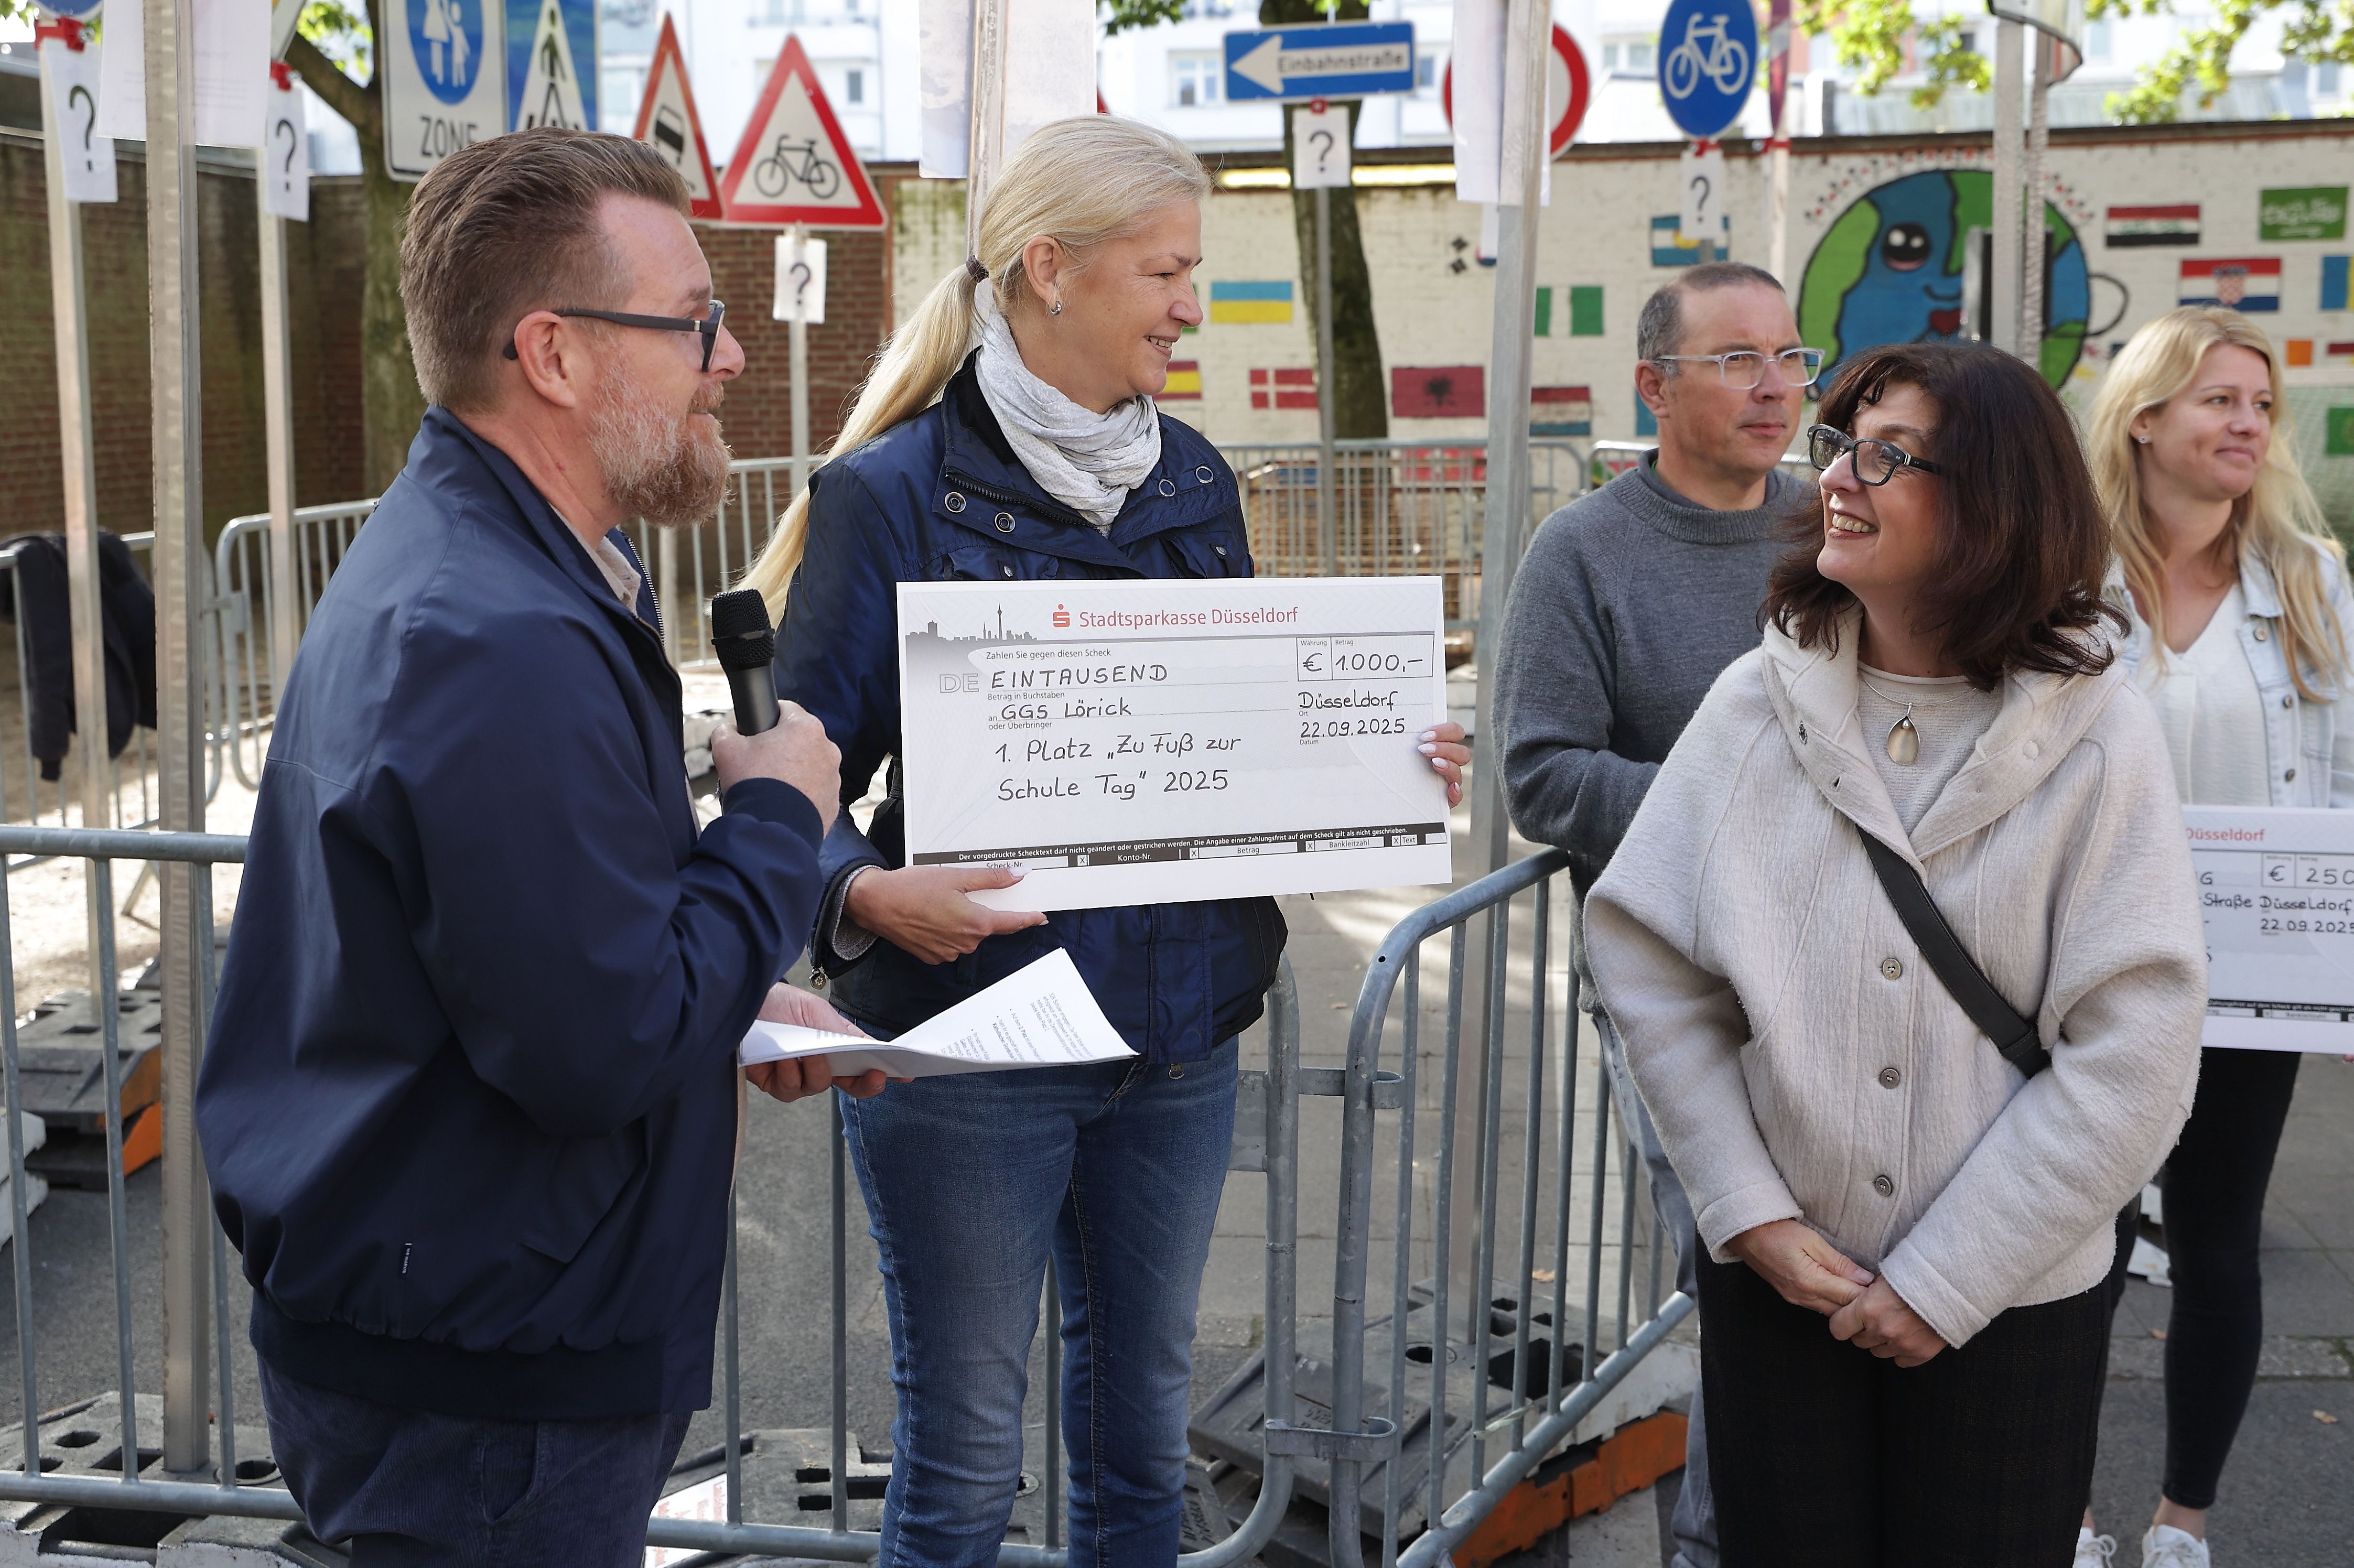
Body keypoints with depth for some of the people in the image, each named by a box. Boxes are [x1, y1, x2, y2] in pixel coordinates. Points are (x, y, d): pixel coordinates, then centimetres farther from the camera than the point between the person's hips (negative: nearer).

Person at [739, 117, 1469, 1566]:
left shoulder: (1195, 482, 7)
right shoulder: (894, 493, -10)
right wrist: (867, 893, -29)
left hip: (1178, 1036, 5)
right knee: (964, 1449, 6)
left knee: (1144, 1413, 17)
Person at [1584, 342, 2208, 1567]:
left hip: (2013, 1306, -1)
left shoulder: (2095, 740, -10)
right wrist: (1752, 1215, -8)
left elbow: (2132, 1055, -12)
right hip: (1777, 1283, 2)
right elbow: (1647, 965, -3)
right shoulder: (1760, 704, -4)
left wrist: (1946, 1282, -12)